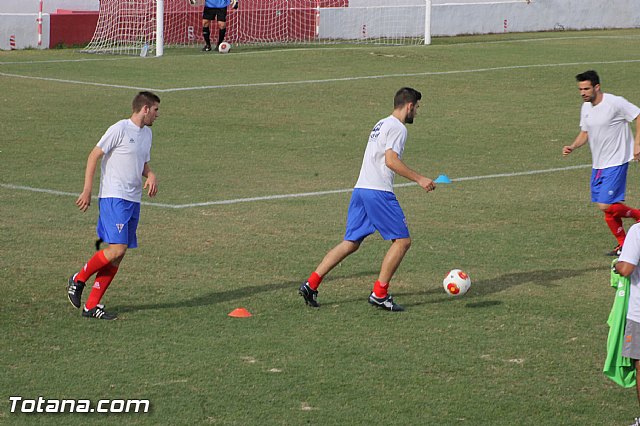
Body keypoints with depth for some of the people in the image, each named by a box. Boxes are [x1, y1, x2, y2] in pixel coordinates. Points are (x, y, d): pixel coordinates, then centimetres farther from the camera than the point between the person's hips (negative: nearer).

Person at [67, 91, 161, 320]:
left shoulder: (146, 133, 17)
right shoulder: (120, 129, -9)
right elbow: (94, 156, -8)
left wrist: (150, 175, 4)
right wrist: (87, 191, -12)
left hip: (133, 200, 8)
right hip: (113, 198, -8)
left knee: (118, 255, 3)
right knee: (117, 249, -18)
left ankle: (92, 305, 6)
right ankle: (78, 279, 3)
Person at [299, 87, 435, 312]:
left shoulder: (381, 124, 23)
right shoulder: (397, 128, -7)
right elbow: (391, 160, -18)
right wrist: (419, 179, -15)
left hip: (360, 190, 9)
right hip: (378, 192, -9)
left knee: (350, 243, 11)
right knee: (402, 240, -2)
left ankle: (311, 285, 4)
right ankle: (379, 294, -4)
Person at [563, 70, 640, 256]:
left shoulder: (615, 103, -17)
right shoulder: (586, 107, 6)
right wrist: (572, 147, -2)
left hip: (616, 163, -8)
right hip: (598, 164, 8)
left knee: (606, 206, -14)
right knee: (605, 207, 7)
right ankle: (623, 245, 21)